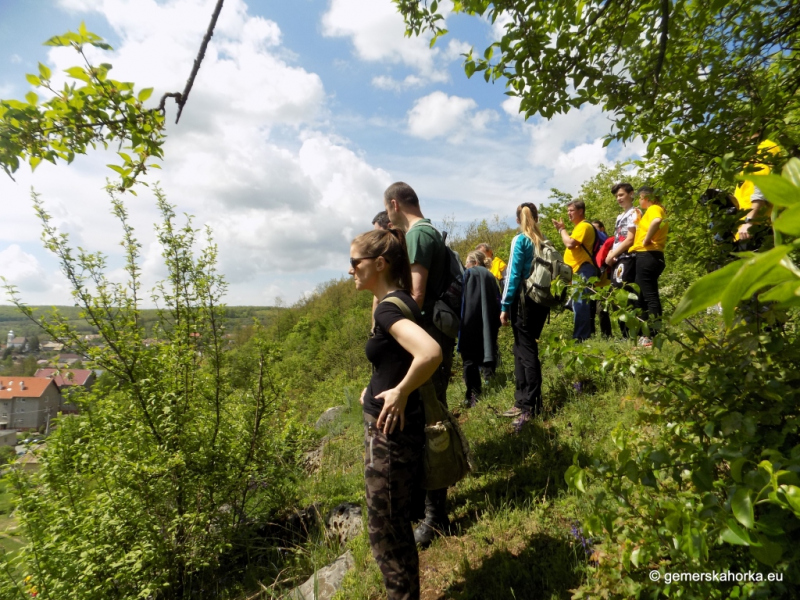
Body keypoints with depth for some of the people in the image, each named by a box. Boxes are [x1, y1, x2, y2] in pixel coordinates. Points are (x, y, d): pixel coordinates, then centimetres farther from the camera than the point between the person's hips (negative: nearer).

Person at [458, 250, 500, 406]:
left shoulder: (468, 273, -2)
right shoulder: (490, 276, 15)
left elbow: (462, 298, -8)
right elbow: (497, 302, 14)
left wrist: (460, 321, -4)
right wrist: (496, 324, 17)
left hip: (470, 324, -5)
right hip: (488, 325, 6)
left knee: (470, 357, 0)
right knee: (486, 353, 16)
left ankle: (473, 395, -3)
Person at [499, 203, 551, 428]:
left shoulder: (520, 240, -7)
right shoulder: (543, 241, 9)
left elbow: (513, 274, -12)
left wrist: (505, 306, -10)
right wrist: (548, 301, 11)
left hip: (524, 300, -6)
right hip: (542, 300, 6)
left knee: (526, 350, -1)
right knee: (523, 348, 13)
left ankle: (531, 407, 4)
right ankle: (523, 401, 20)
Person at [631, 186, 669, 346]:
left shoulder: (654, 208, -9)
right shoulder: (657, 210, 23)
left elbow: (656, 221, -31)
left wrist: (646, 239, -21)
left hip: (647, 256, -10)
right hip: (652, 256, 10)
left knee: (650, 296, -9)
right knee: (644, 296, 13)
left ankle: (655, 336, -7)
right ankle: (647, 334, 18)